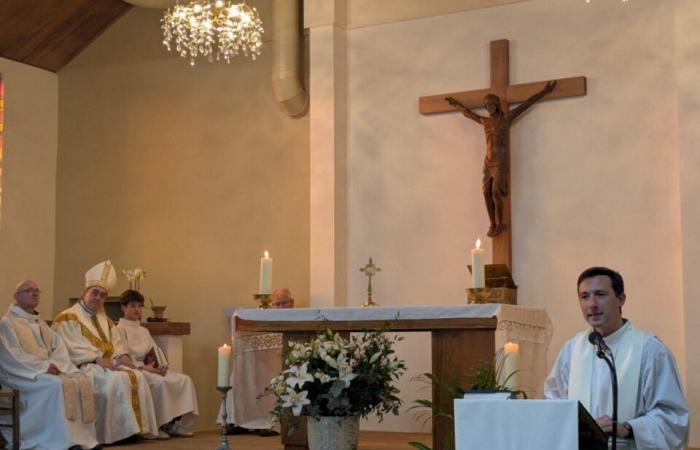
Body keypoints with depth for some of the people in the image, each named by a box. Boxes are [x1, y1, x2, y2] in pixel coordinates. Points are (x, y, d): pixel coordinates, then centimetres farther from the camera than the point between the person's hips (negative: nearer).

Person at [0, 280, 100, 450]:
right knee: (55, 385, -33)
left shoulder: (40, 322, 22)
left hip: (48, 370, 7)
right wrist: (42, 366, -20)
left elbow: (59, 345, 10)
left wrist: (54, 364, -12)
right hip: (22, 373, -7)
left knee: (82, 381, -15)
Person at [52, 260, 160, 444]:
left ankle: (139, 426, -20)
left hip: (107, 364, 7)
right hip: (83, 366, -7)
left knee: (137, 376, -18)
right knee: (117, 379, -32)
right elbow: (71, 348, -13)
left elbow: (116, 343, 16)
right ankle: (117, 431, -30)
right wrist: (98, 359, -23)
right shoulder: (67, 318, -2)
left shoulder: (104, 319, 23)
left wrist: (123, 356, -8)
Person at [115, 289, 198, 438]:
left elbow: (157, 350, 19)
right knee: (159, 382, -37)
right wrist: (143, 367, -20)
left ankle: (175, 422, -18)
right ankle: (160, 424, -27)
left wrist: (163, 365, -2)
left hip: (154, 369, 8)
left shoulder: (143, 330, 27)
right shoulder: (120, 329, 2)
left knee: (185, 380, -13)